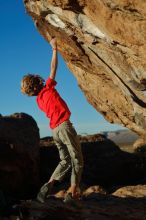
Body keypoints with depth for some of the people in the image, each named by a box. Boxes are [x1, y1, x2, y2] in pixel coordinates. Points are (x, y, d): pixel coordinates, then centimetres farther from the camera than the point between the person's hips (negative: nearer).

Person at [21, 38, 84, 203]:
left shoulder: (39, 100, 18)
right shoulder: (47, 88, 1)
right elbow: (53, 68, 0)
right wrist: (54, 48, 7)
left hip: (55, 130, 7)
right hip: (64, 126, -7)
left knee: (65, 161, 13)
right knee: (77, 160, -2)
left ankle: (48, 185, -2)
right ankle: (74, 191, -10)